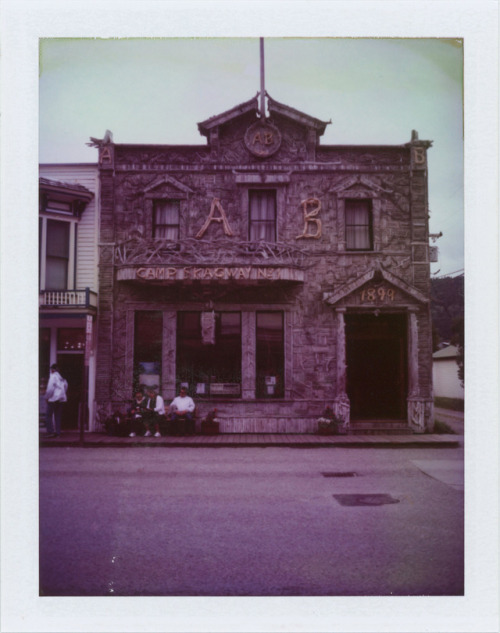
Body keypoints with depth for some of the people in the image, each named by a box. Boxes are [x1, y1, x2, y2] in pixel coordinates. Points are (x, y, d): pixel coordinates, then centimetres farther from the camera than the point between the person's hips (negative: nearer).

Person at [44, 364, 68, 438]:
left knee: (49, 416, 2)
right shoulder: (62, 378, 10)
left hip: (53, 399, -7)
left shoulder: (53, 376, -10)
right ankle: (58, 433, 8)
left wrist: (47, 397, -6)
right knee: (58, 417, 10)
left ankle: (50, 432, -5)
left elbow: (50, 388, -16)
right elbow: (65, 387, 14)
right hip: (61, 399, 7)